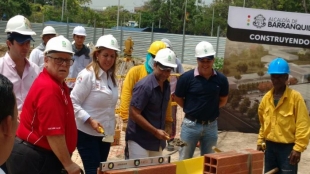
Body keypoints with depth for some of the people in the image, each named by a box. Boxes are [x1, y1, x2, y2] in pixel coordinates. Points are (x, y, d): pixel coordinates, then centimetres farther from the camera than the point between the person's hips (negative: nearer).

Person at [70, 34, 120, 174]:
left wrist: (111, 130, 14)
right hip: (87, 134, -7)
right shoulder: (87, 75, -13)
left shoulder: (111, 77, 9)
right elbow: (73, 103, -15)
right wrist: (90, 121, -24)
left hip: (105, 134, 7)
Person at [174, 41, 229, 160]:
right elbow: (178, 98, 1)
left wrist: (210, 109, 4)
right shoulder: (186, 77, -12)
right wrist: (191, 109, -1)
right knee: (185, 159, 8)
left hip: (211, 125, 3)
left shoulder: (221, 79, -4)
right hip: (191, 124, -2)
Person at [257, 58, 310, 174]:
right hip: (270, 146, 6)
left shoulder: (295, 97, -10)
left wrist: (298, 148, -16)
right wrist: (260, 141, 13)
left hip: (288, 147, -6)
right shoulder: (266, 97, 7)